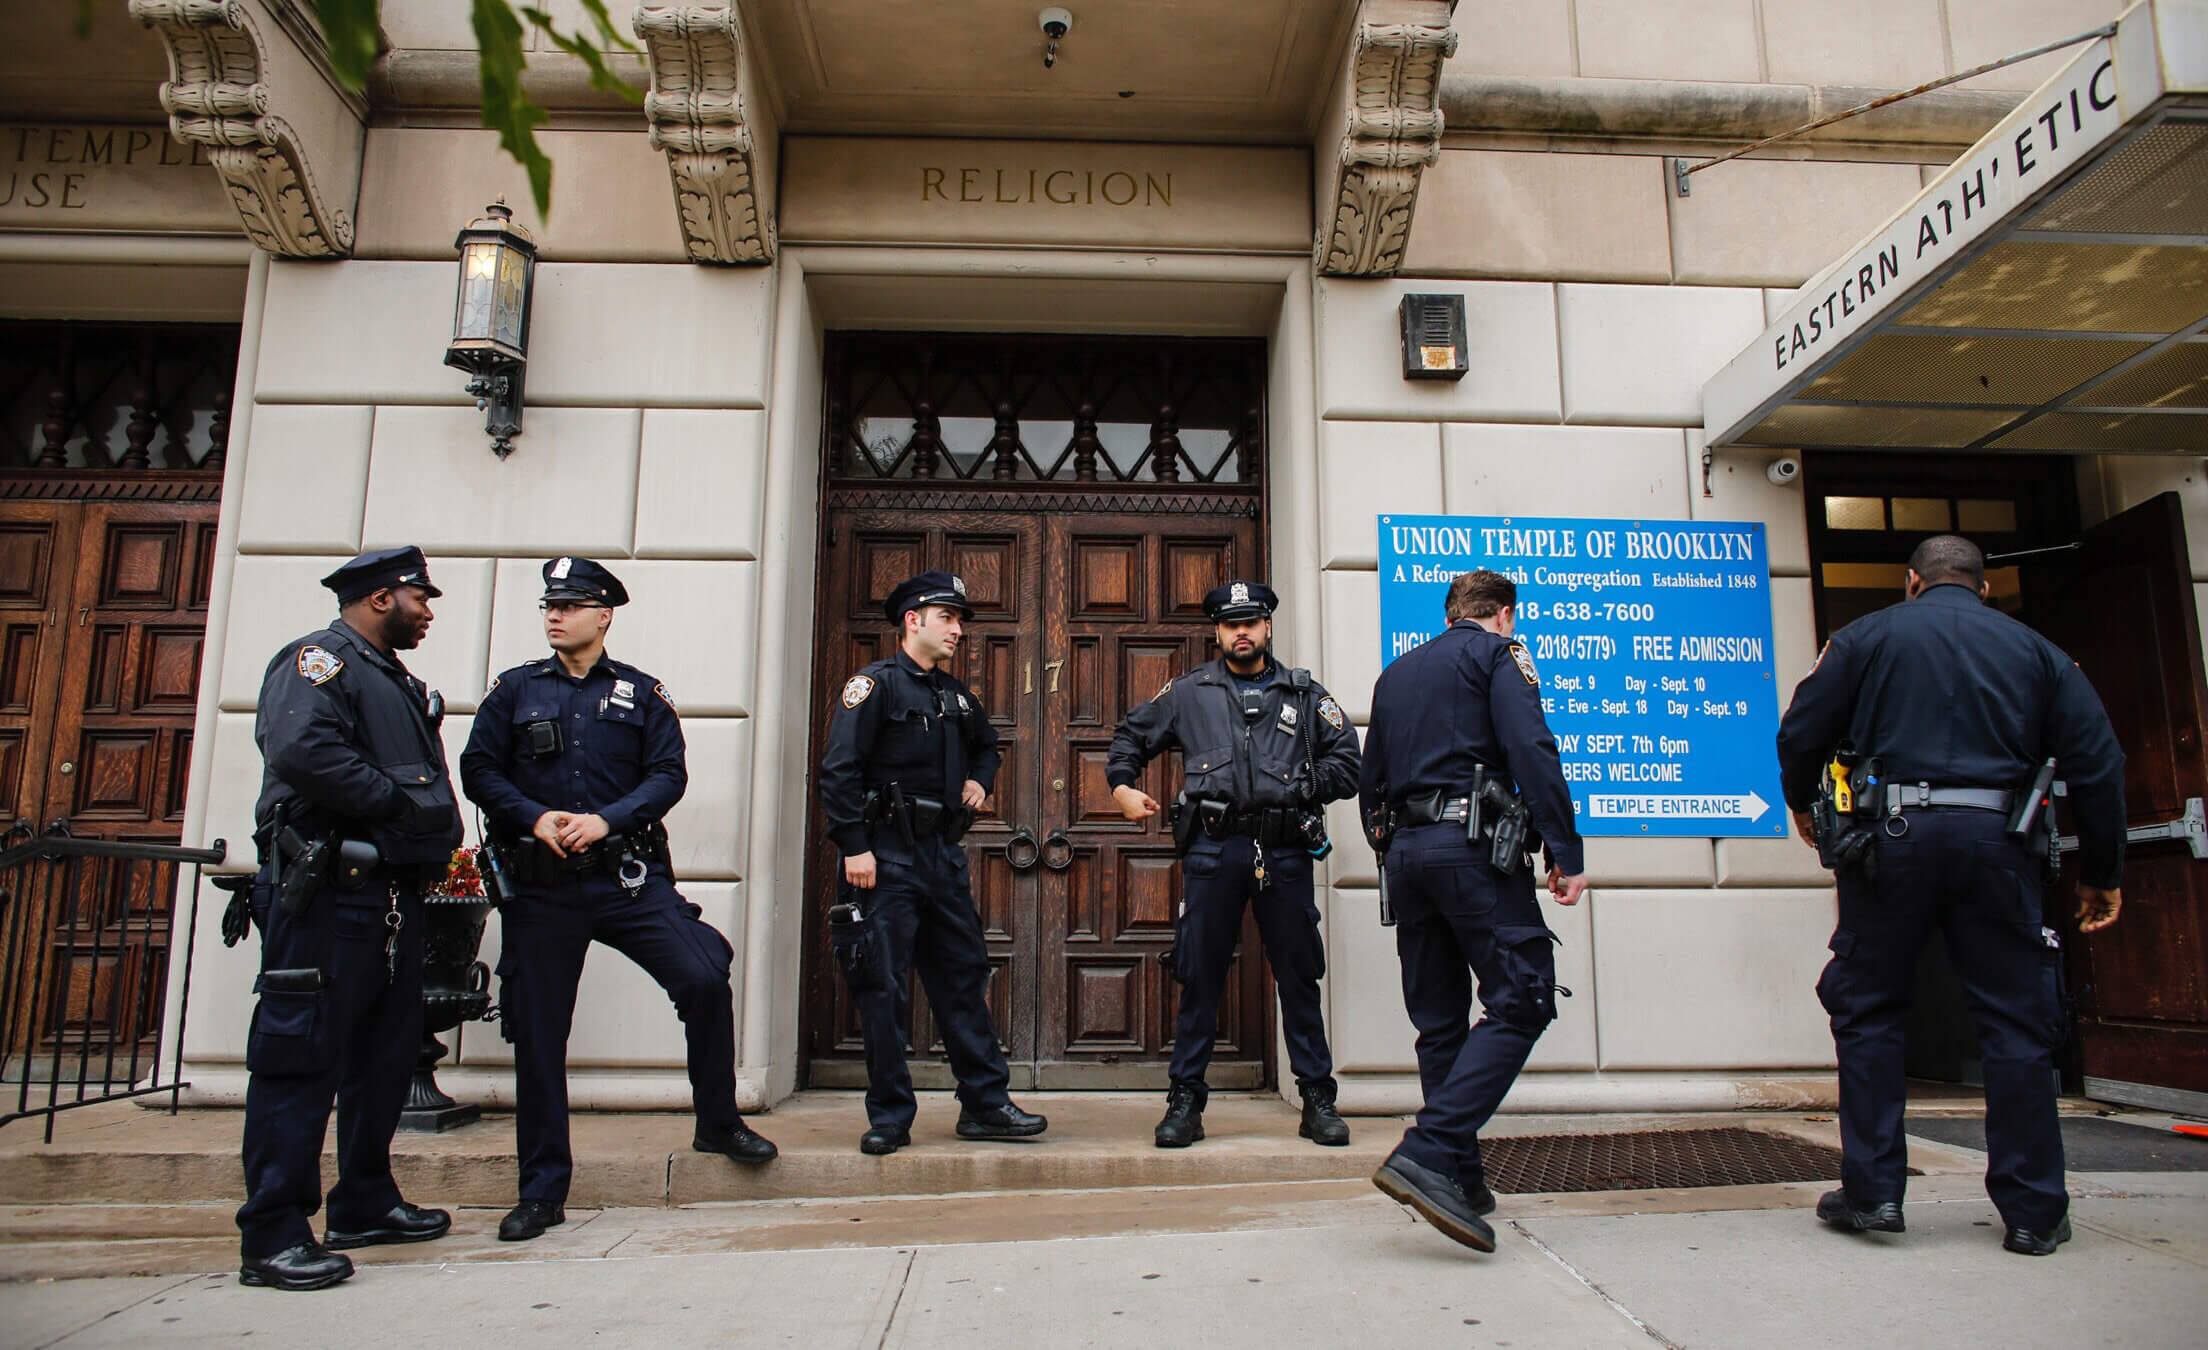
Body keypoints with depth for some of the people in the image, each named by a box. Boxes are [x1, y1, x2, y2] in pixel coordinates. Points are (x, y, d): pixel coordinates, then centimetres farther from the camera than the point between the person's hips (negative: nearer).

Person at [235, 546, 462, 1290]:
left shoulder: (397, 682, 23)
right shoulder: (318, 660, -7)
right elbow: (301, 750, -26)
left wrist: (435, 835, 7)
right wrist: (396, 800, -17)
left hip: (391, 894, 10)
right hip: (326, 898, -10)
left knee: (387, 1054, 15)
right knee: (303, 1058, -6)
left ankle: (365, 1204, 27)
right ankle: (273, 1236, 0)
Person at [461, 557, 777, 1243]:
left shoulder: (642, 693, 8)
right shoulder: (515, 689, 10)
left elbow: (668, 774, 1)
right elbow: (478, 768, 4)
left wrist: (606, 819, -14)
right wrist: (535, 818, -12)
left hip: (629, 877, -1)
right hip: (541, 886, 1)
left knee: (705, 980, -14)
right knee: (537, 1033, 4)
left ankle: (717, 1123, 8)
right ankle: (542, 1192, 18)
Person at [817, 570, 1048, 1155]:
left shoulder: (956, 696, 16)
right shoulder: (875, 684, -6)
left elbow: (987, 745, 36)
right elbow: (838, 770, -13)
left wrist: (979, 780, 15)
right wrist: (854, 848, -18)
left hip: (944, 855, 7)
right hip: (887, 857, -7)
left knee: (965, 978, 8)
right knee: (885, 989, -1)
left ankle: (985, 1105, 16)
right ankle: (889, 1117, 9)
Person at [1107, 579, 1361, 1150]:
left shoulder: (1305, 694, 12)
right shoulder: (1187, 693, 13)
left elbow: (1346, 760, 10)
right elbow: (1130, 737, 23)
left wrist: (1300, 790, -2)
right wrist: (1121, 786, 8)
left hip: (1285, 851, 1)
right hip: (1213, 850, 0)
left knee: (1299, 976, 5)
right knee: (1199, 979, 2)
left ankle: (1318, 1100, 16)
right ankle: (1185, 1100, 11)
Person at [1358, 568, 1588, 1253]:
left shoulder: (1397, 672, 23)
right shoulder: (1498, 655, 4)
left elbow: (1370, 783, 22)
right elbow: (1532, 751, -11)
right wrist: (1567, 853, -13)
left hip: (1405, 851, 7)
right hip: (1472, 844, -7)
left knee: (1440, 1019, 11)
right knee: (1520, 1000, -8)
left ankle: (1463, 1180, 14)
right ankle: (1428, 1154, -21)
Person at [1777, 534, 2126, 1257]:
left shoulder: (1867, 636, 8)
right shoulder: (2035, 648, 15)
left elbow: (1801, 731, 4)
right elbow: (2098, 762, 9)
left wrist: (1802, 802, 24)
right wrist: (2101, 872, 16)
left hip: (1894, 835, -2)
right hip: (1996, 842, 2)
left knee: (1867, 1012, 7)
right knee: (2016, 1025, 8)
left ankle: (1872, 1193, 9)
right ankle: (2034, 1211, 13)